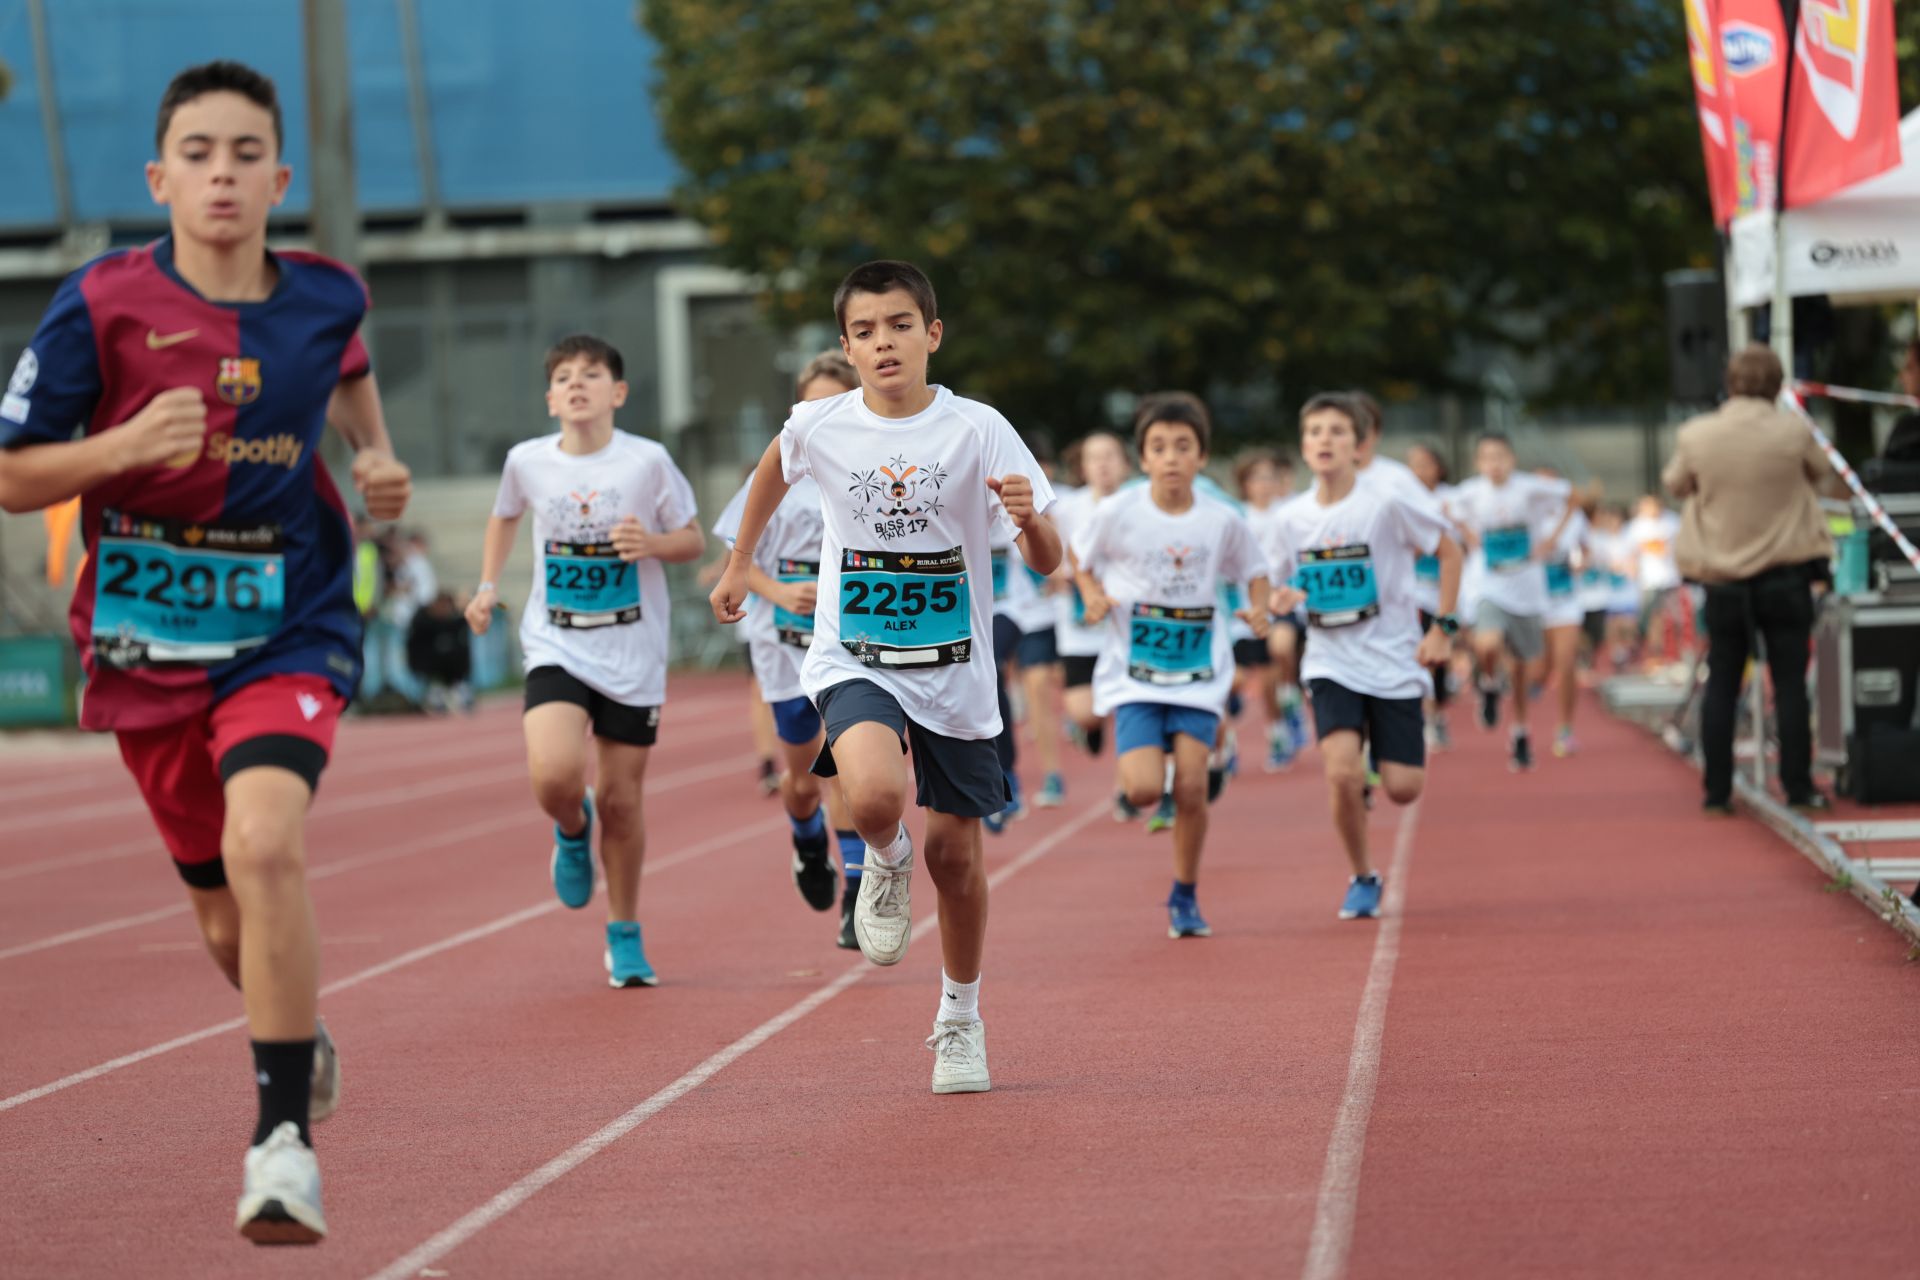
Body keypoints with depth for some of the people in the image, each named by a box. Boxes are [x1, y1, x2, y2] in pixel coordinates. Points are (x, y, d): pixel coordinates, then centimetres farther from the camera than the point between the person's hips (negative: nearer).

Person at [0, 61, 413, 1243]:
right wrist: (129, 444, -23)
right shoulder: (102, 304, -10)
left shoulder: (325, 296, -3)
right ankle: (304, 1042, 47)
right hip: (147, 643, 1)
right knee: (231, 920, 13)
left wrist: (379, 456, 6)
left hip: (290, 630, -1)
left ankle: (285, 1140, -19)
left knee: (266, 846, -27)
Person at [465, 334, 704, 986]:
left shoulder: (647, 461, -9)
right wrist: (488, 585, 10)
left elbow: (693, 539, 2)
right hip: (556, 646, 1)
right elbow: (505, 516, 20)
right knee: (555, 773, -24)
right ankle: (572, 830, 14)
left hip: (633, 652, 0)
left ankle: (624, 935, 26)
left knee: (621, 799, 5)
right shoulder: (527, 460, -2)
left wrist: (653, 543, -18)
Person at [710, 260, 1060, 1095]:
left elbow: (1047, 563, -13)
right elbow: (774, 468, 20)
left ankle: (960, 1019, 34)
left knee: (954, 852, 9)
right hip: (854, 664, 0)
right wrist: (738, 565, 26)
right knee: (875, 796, -31)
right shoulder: (820, 426, -6)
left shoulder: (978, 431, -11)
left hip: (954, 674, 0)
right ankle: (885, 860, 7)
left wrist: (1030, 518, -35)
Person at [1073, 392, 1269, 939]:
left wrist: (1257, 610, -8)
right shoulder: (1117, 513, -9)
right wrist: (1093, 597, -9)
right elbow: (1080, 556, 9)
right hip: (1133, 672, -1)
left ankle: (1185, 897, 13)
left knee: (1192, 787, -9)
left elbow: (1251, 572, 11)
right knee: (1144, 790, -14)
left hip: (1200, 673, 1)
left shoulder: (1223, 521, -5)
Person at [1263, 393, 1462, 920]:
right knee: (1341, 771, -21)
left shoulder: (1387, 503, -11)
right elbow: (1282, 587, 12)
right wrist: (1282, 601, -12)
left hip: (1394, 660, -1)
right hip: (1331, 663, 1)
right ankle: (1362, 878, 2)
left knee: (1403, 789, -5)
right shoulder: (1289, 520, -2)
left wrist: (1443, 627, -4)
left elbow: (1449, 550, 0)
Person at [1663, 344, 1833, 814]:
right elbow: (1818, 474, 9)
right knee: (1790, 683, 3)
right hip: (1785, 575, -1)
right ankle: (1798, 787, 3)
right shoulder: (1793, 432, -10)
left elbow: (1676, 485, 9)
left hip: (1721, 577, 1)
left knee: (1721, 683, 9)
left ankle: (1717, 790, 8)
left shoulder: (1695, 436, -8)